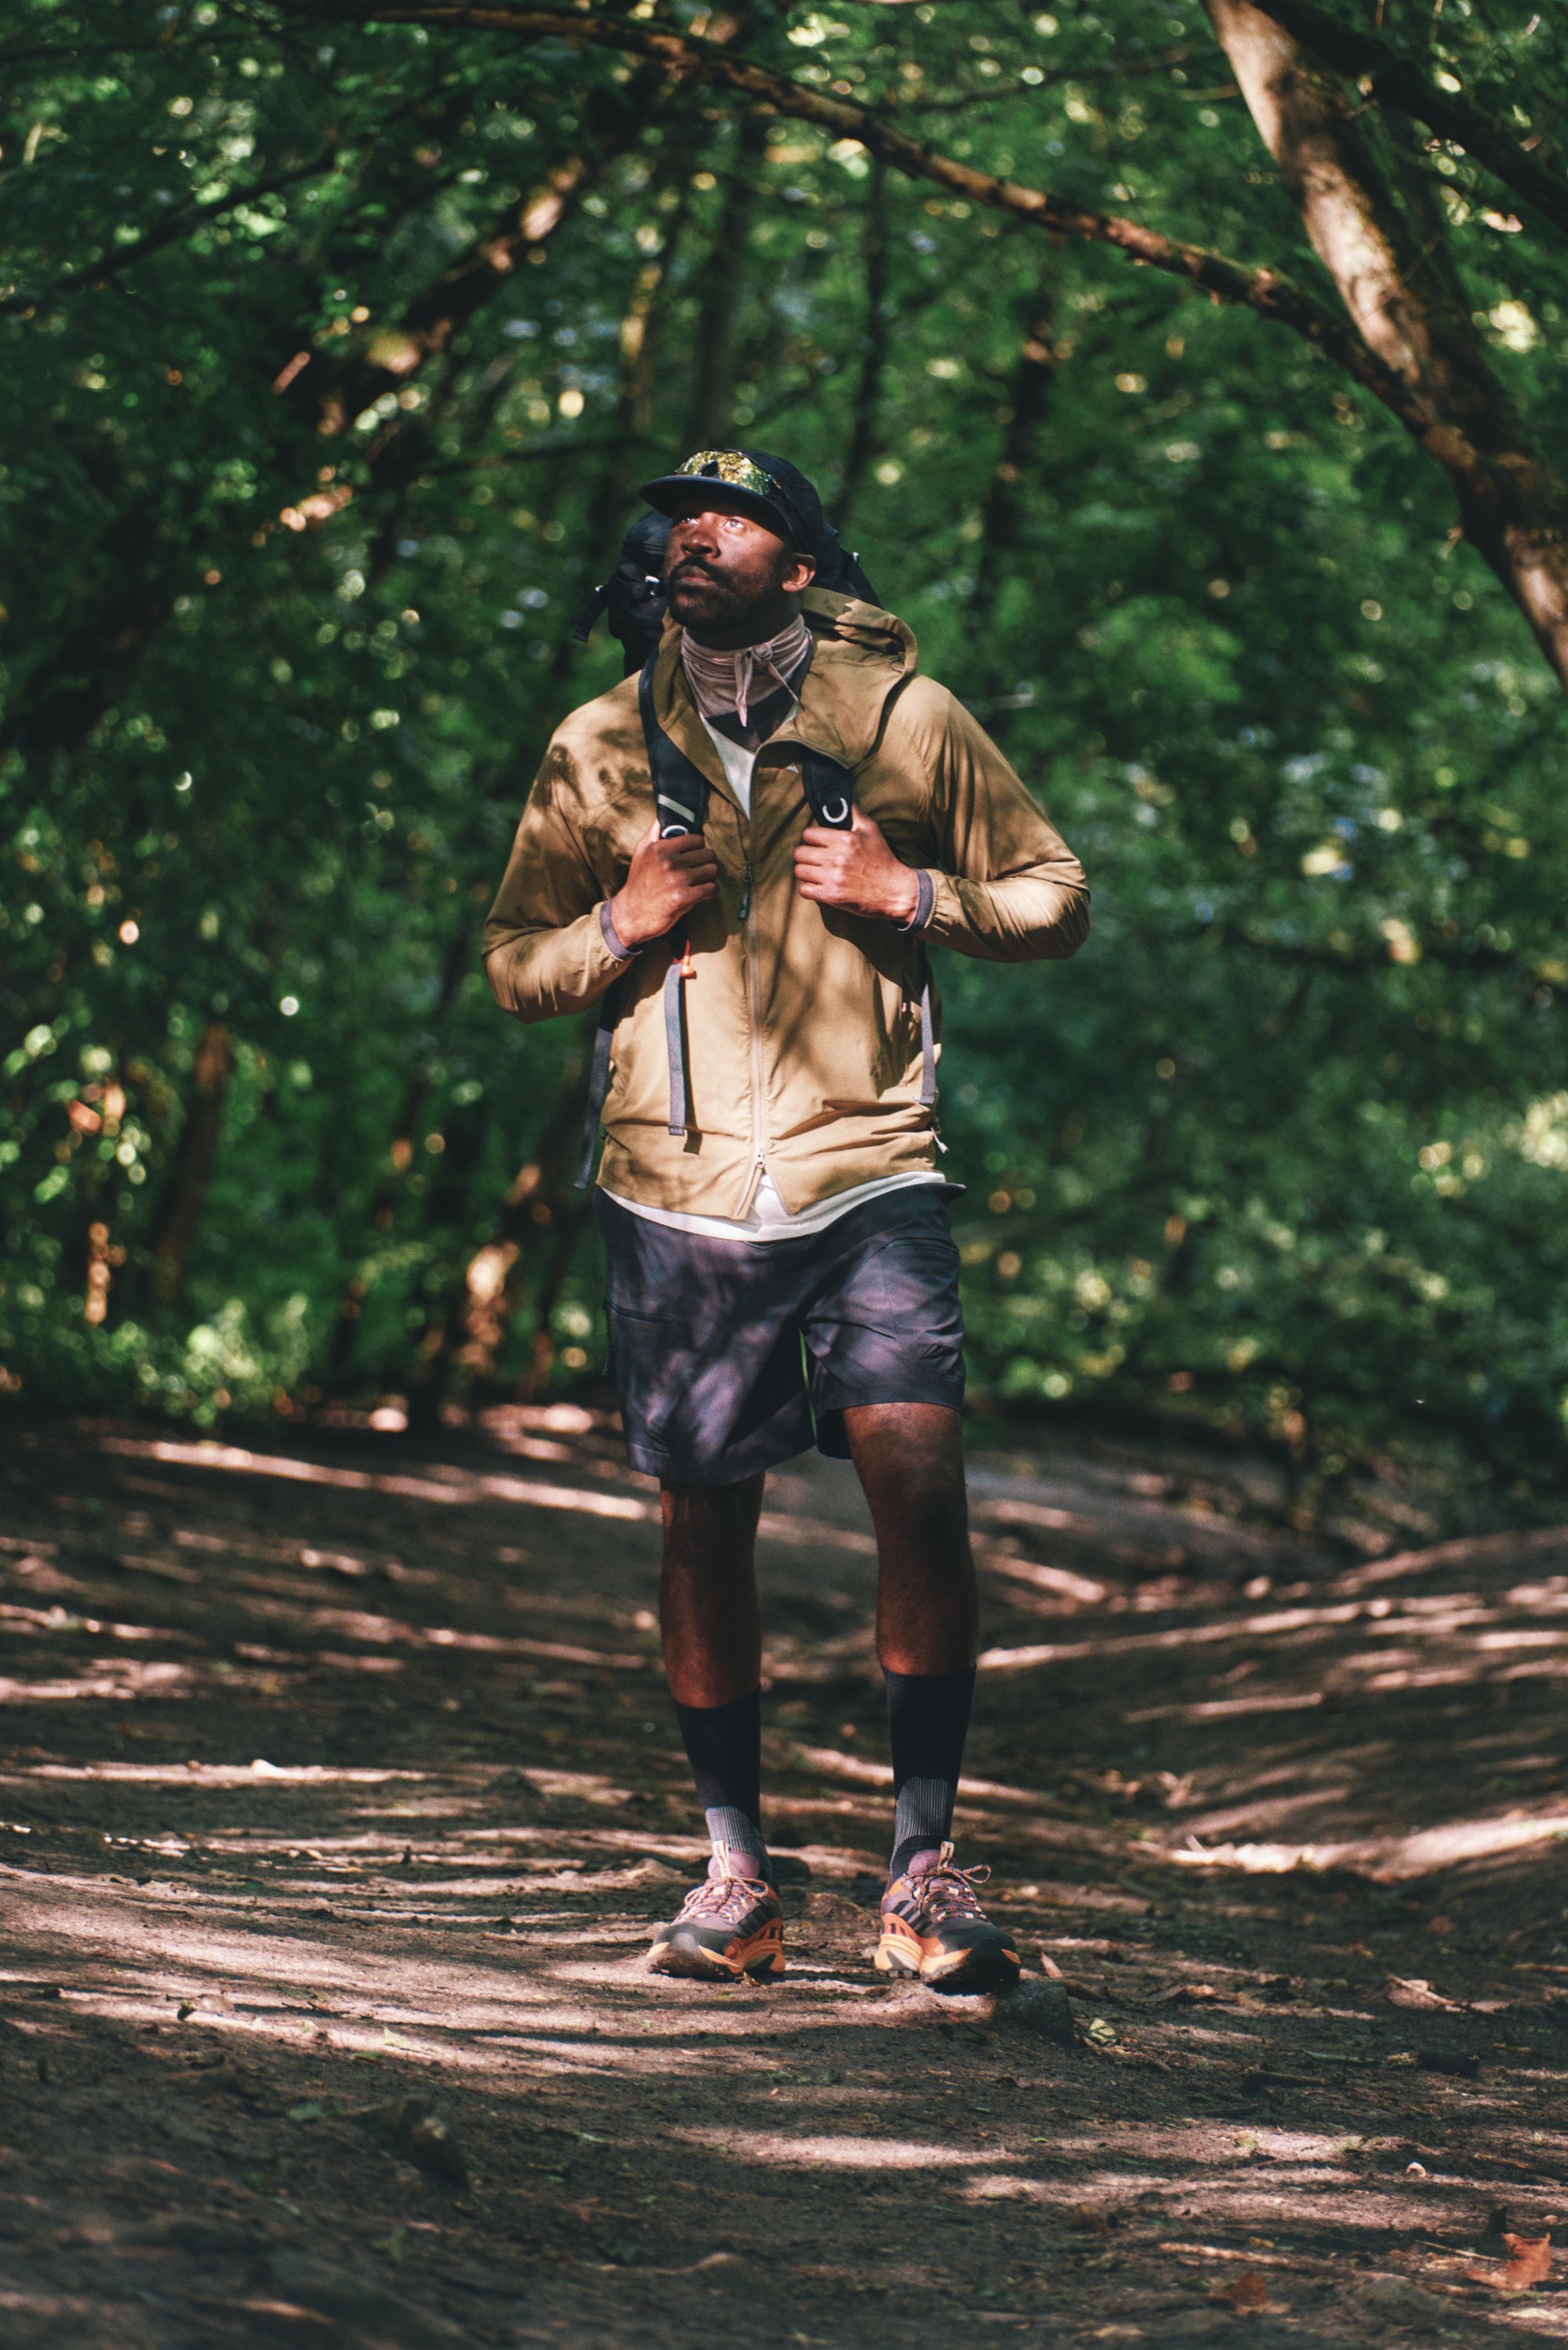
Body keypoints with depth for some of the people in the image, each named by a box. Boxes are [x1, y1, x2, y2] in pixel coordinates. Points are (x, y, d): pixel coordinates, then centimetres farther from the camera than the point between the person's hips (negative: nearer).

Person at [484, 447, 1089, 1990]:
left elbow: (1055, 901, 9)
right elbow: (511, 964, 15)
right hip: (677, 1193, 2)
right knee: (704, 1520, 5)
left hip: (869, 1177, -2)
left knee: (920, 1482, -16)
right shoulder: (596, 751, 8)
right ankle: (735, 1876, 16)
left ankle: (923, 1867, -6)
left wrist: (914, 895, -9)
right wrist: (621, 928, -5)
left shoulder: (907, 717, 3)